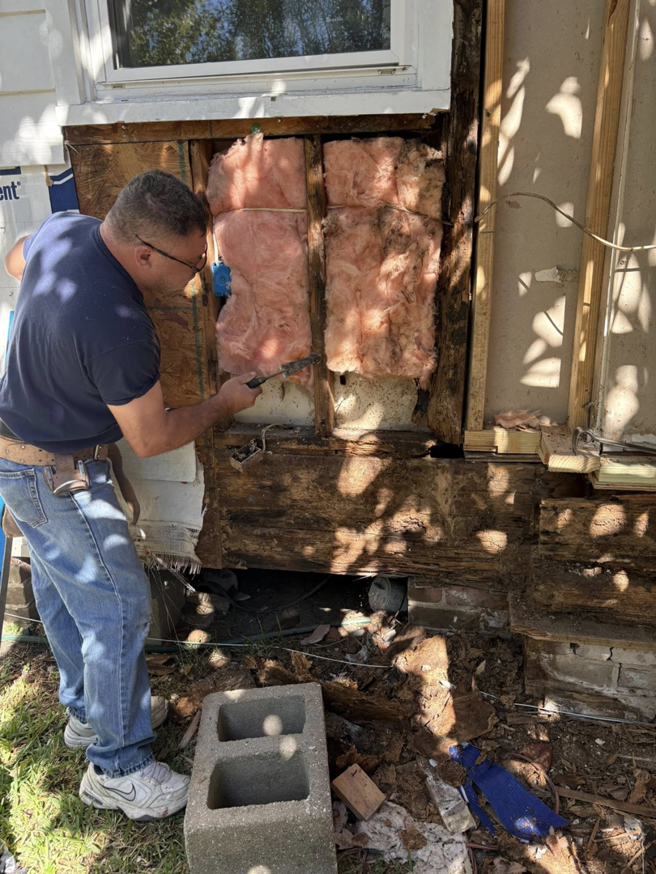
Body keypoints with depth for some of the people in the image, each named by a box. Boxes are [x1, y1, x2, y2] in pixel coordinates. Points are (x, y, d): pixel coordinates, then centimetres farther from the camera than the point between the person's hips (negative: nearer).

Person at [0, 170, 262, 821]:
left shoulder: (64, 227, -7)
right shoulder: (119, 326, -34)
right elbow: (150, 438, -21)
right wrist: (225, 404, -8)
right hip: (55, 477, -10)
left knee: (62, 587, 22)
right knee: (118, 604, 1)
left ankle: (87, 709, 43)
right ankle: (115, 767, 18)